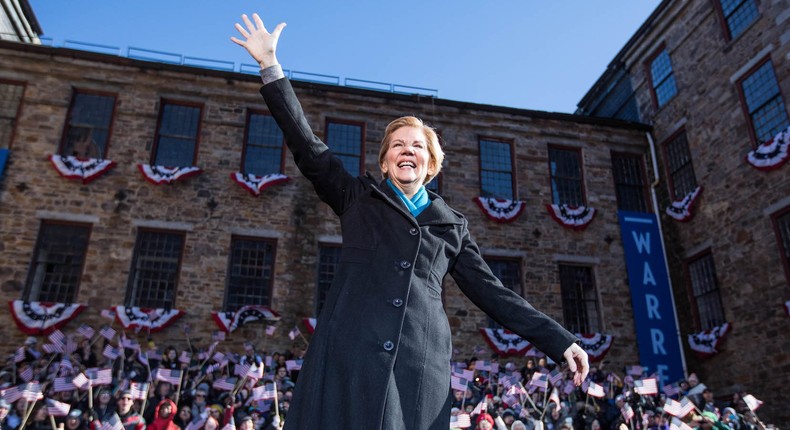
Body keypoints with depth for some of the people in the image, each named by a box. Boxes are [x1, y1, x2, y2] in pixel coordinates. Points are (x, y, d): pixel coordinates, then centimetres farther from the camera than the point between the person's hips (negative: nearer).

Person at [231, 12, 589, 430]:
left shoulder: (452, 225, 18)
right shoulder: (358, 198, 15)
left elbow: (491, 291, 17)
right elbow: (307, 145, 9)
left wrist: (559, 341, 12)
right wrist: (270, 65, 5)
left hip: (421, 367, 2)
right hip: (348, 358, -1)